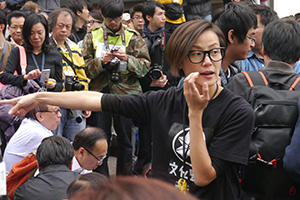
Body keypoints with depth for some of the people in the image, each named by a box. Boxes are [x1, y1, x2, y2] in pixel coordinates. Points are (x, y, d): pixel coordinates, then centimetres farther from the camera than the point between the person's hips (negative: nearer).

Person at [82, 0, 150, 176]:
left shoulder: (133, 36, 4)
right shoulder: (92, 36, 7)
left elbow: (145, 65, 0)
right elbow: (84, 67, 1)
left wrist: (128, 59, -17)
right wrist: (101, 61, -16)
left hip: (126, 91, 0)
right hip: (99, 92, 1)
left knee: (126, 138, 7)